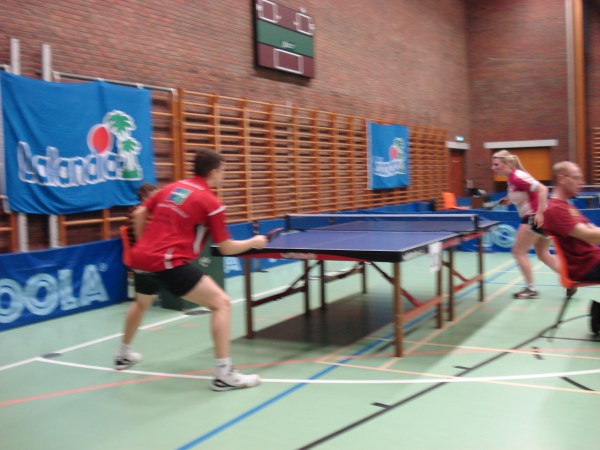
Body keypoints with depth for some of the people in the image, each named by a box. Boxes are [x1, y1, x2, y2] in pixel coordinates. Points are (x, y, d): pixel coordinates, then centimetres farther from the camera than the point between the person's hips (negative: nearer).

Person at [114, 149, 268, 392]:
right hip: (170, 263, -8)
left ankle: (124, 355, 54)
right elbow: (226, 248, -3)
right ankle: (224, 373, -11)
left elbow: (139, 214, 20)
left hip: (141, 258, 8)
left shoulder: (171, 188, 15)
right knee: (221, 303, -5)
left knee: (141, 303, 36)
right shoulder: (211, 202, -4)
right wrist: (254, 242, 13)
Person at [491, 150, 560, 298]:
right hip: (534, 217, 10)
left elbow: (542, 189, -26)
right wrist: (510, 200, 8)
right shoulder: (511, 178, 10)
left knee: (519, 251, -1)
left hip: (536, 217, -10)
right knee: (543, 254, 14)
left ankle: (531, 289, 6)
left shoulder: (517, 177, -19)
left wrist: (540, 213, -31)